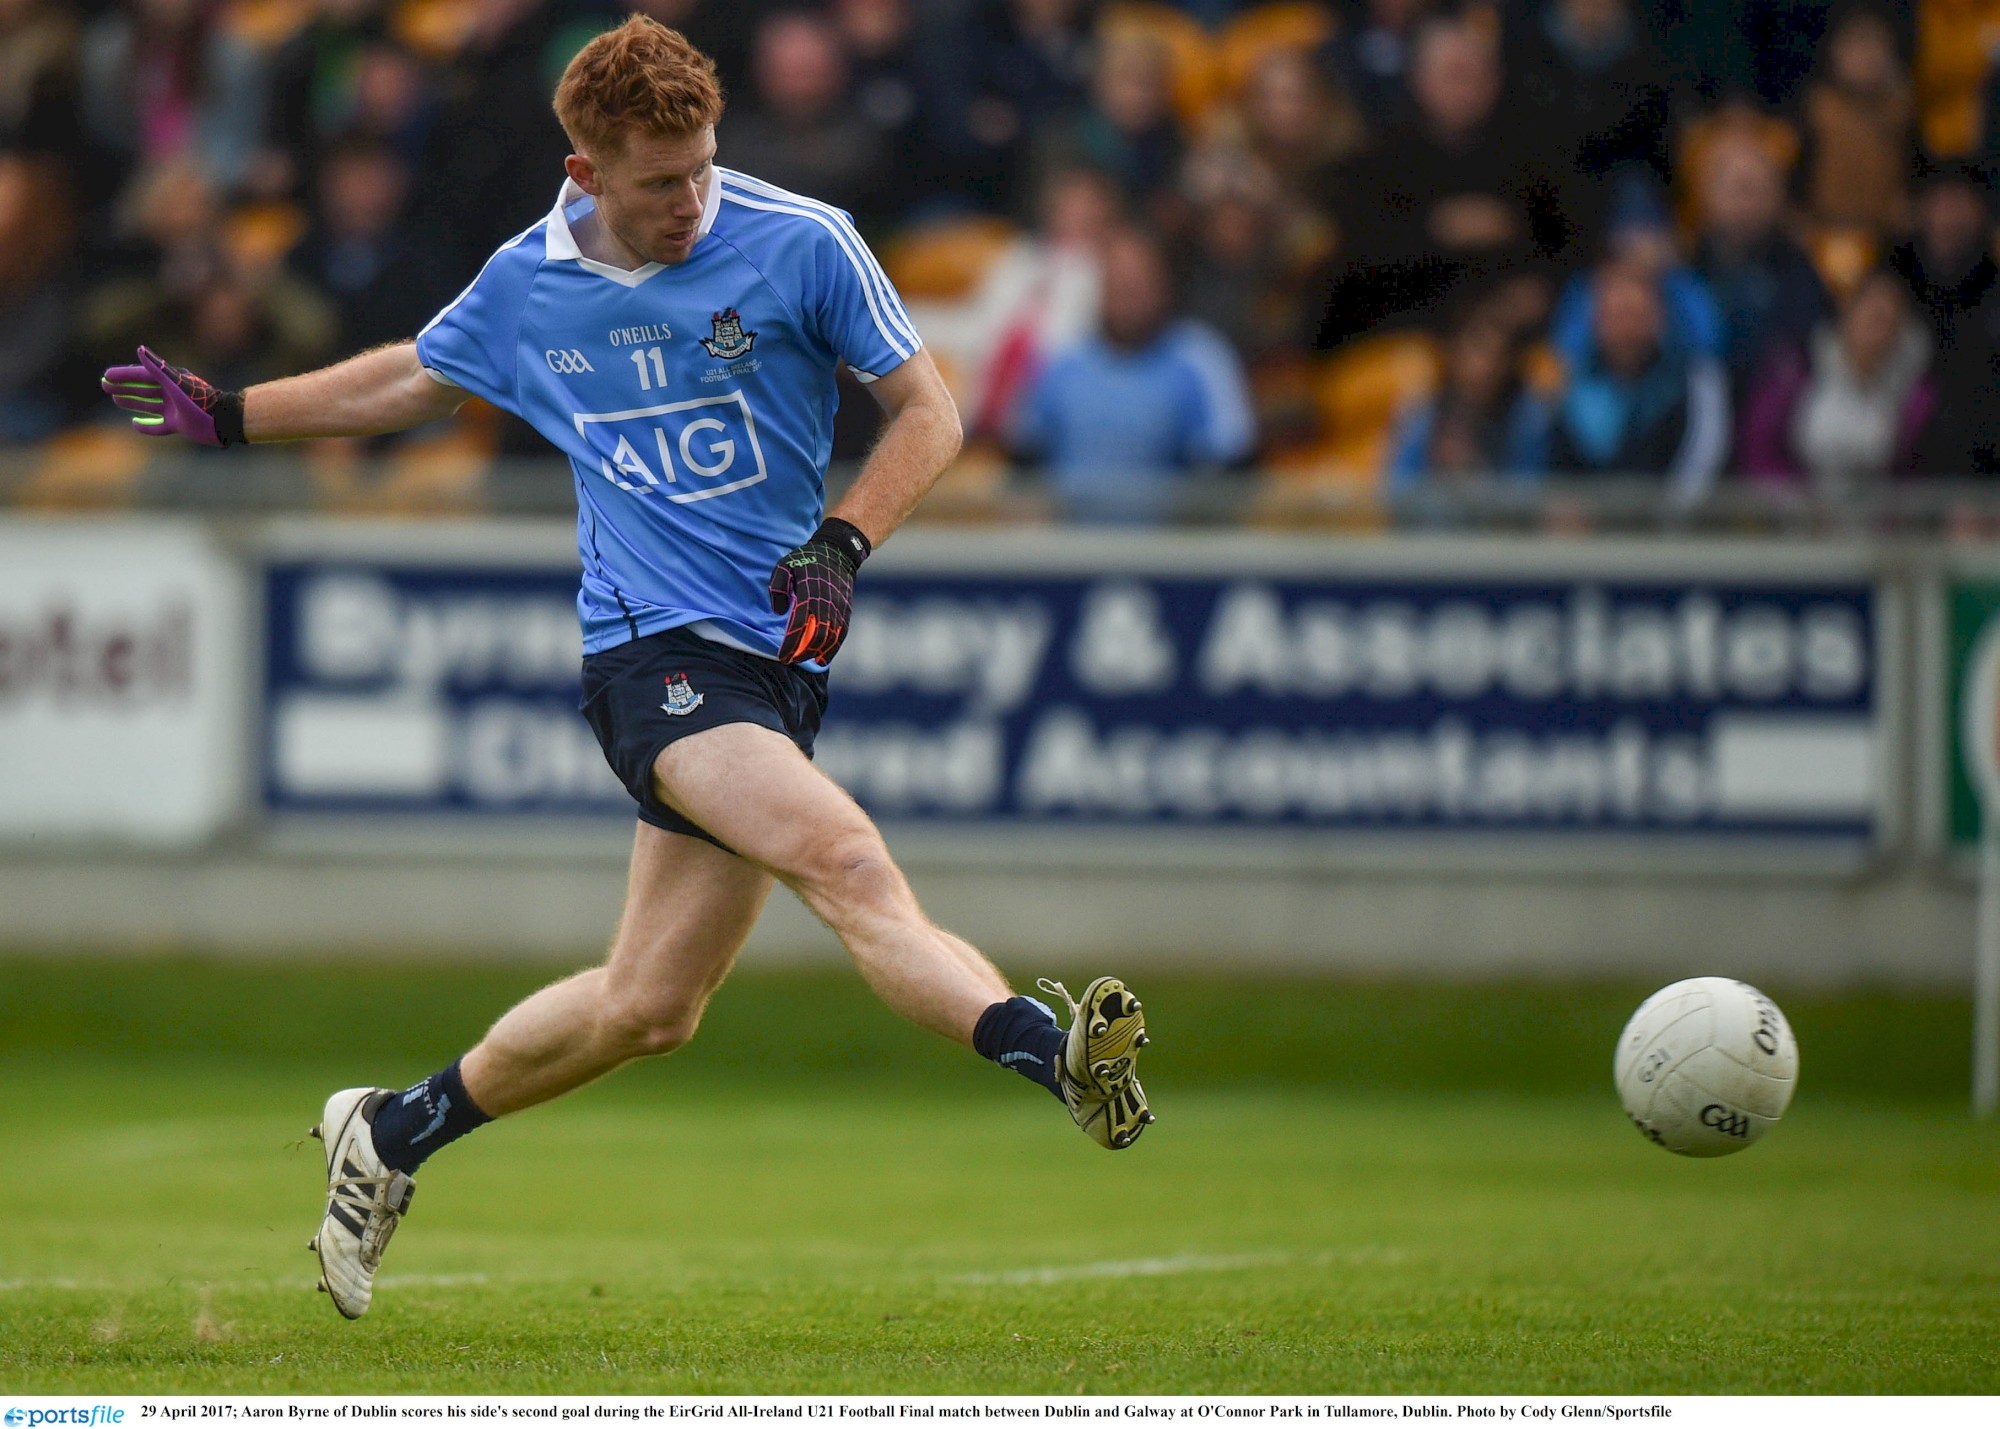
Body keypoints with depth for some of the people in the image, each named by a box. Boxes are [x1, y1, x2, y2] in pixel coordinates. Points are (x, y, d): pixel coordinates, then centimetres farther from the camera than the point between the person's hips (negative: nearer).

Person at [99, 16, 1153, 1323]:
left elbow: (929, 413, 3)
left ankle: (394, 1133, 26)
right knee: (846, 861, -28)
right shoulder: (525, 285, 6)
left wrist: (841, 544, -12)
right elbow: (412, 381, 27)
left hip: (774, 658, 2)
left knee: (647, 1008, 5)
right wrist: (230, 416, 32)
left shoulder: (802, 245, -2)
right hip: (652, 653, -2)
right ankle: (1053, 1056, -48)